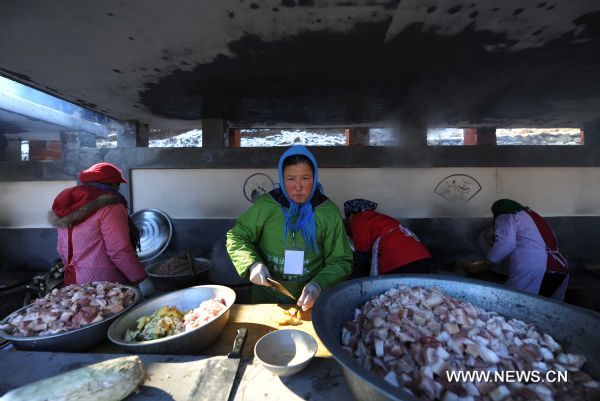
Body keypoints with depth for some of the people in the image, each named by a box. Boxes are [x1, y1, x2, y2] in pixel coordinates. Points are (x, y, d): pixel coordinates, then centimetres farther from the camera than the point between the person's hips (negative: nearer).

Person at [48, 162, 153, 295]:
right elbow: (120, 251, -23)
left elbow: (62, 250, 16)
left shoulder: (70, 206, 8)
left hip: (74, 282, 8)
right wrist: (141, 279, -16)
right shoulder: (109, 206, -17)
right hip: (105, 284, -8)